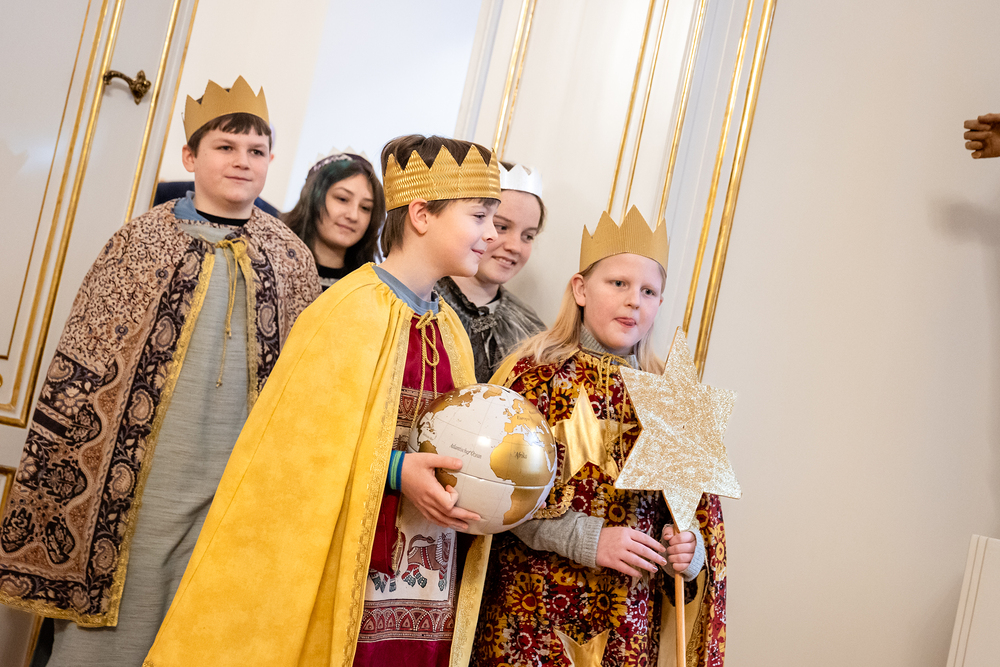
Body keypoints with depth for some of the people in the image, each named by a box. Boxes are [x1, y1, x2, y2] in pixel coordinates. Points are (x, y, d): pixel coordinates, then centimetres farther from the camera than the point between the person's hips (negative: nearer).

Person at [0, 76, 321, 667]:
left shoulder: (291, 257, 6)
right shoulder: (141, 240, 1)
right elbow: (78, 368, 2)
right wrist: (57, 477, -1)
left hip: (240, 488, 2)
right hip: (138, 478, -1)